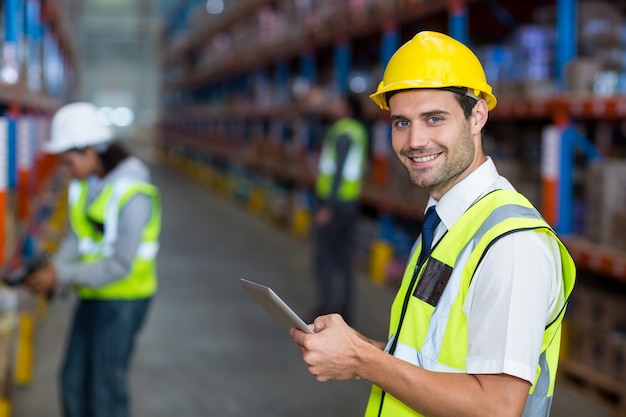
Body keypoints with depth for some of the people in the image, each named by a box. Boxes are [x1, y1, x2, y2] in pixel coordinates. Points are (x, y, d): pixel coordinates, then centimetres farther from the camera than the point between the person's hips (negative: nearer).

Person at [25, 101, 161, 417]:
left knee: (106, 386, 0)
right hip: (92, 296, 8)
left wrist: (62, 276, -23)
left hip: (124, 299, -8)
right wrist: (53, 267, -12)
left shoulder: (133, 193, -24)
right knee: (74, 380, 13)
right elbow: (77, 235, 7)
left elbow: (121, 265, -25)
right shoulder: (84, 182, 0)